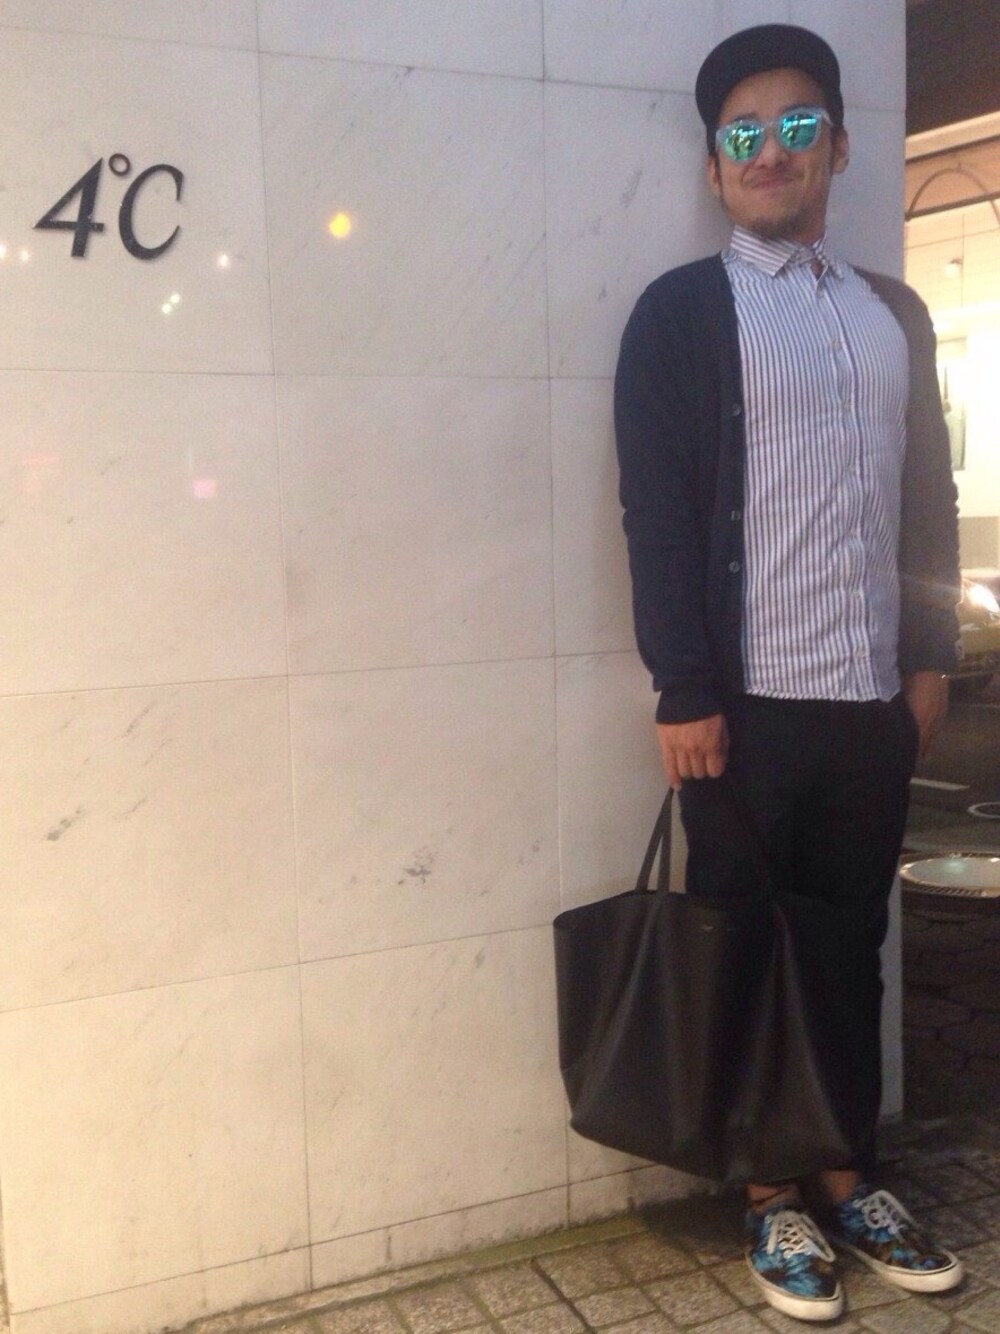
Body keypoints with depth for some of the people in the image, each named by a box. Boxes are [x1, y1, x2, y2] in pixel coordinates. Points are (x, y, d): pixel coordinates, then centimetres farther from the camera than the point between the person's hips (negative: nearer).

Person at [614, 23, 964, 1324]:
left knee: (852, 950, 12)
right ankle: (772, 1198, 21)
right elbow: (657, 512, -7)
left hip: (874, 695, 4)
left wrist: (932, 653, 8)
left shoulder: (895, 313, 14)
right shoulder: (682, 310, 0)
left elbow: (930, 496, 15)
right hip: (751, 698, -4)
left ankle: (849, 1179, 27)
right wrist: (686, 692, -13)